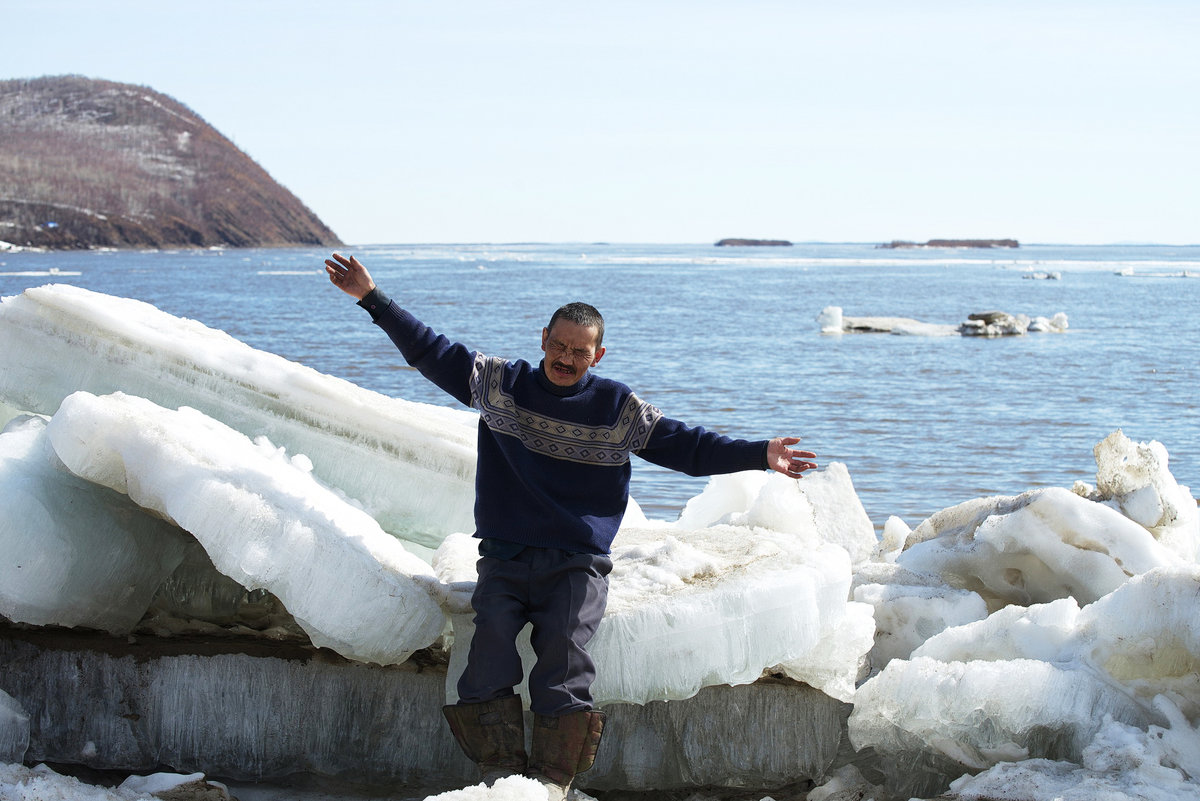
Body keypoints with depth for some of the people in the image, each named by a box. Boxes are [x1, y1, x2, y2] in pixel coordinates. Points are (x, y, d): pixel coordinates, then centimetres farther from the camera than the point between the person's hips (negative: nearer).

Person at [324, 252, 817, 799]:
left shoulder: (618, 407, 6)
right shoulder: (500, 383, 8)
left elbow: (687, 446, 5)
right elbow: (431, 352, 11)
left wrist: (758, 455, -6)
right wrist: (372, 299, 6)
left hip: (578, 564, -1)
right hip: (505, 559, 1)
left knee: (565, 641, -26)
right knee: (493, 631, -26)